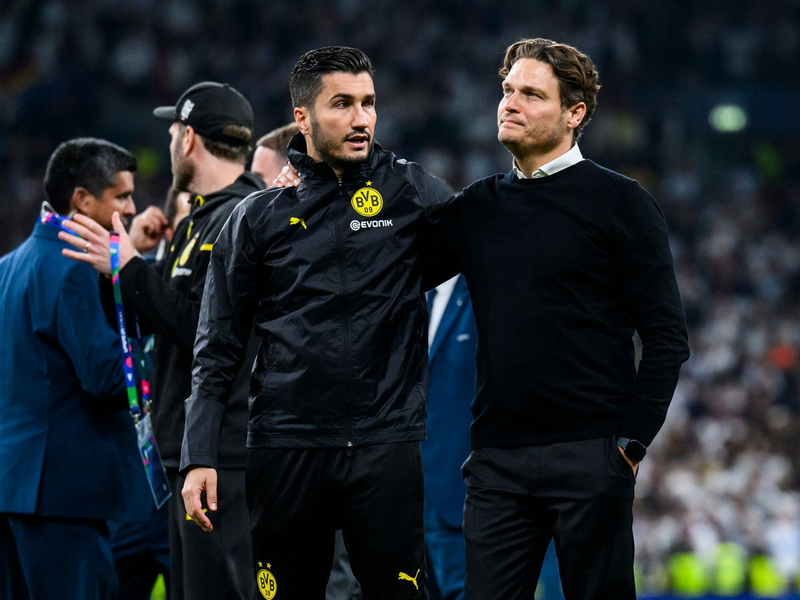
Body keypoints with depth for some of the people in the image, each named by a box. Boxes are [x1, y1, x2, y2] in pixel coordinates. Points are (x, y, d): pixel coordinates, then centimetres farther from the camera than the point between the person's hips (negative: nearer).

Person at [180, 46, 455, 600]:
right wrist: (199, 457, 2)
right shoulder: (260, 217, 8)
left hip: (386, 448, -1)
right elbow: (218, 350, 8)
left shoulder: (410, 192, 6)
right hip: (285, 450, 1)